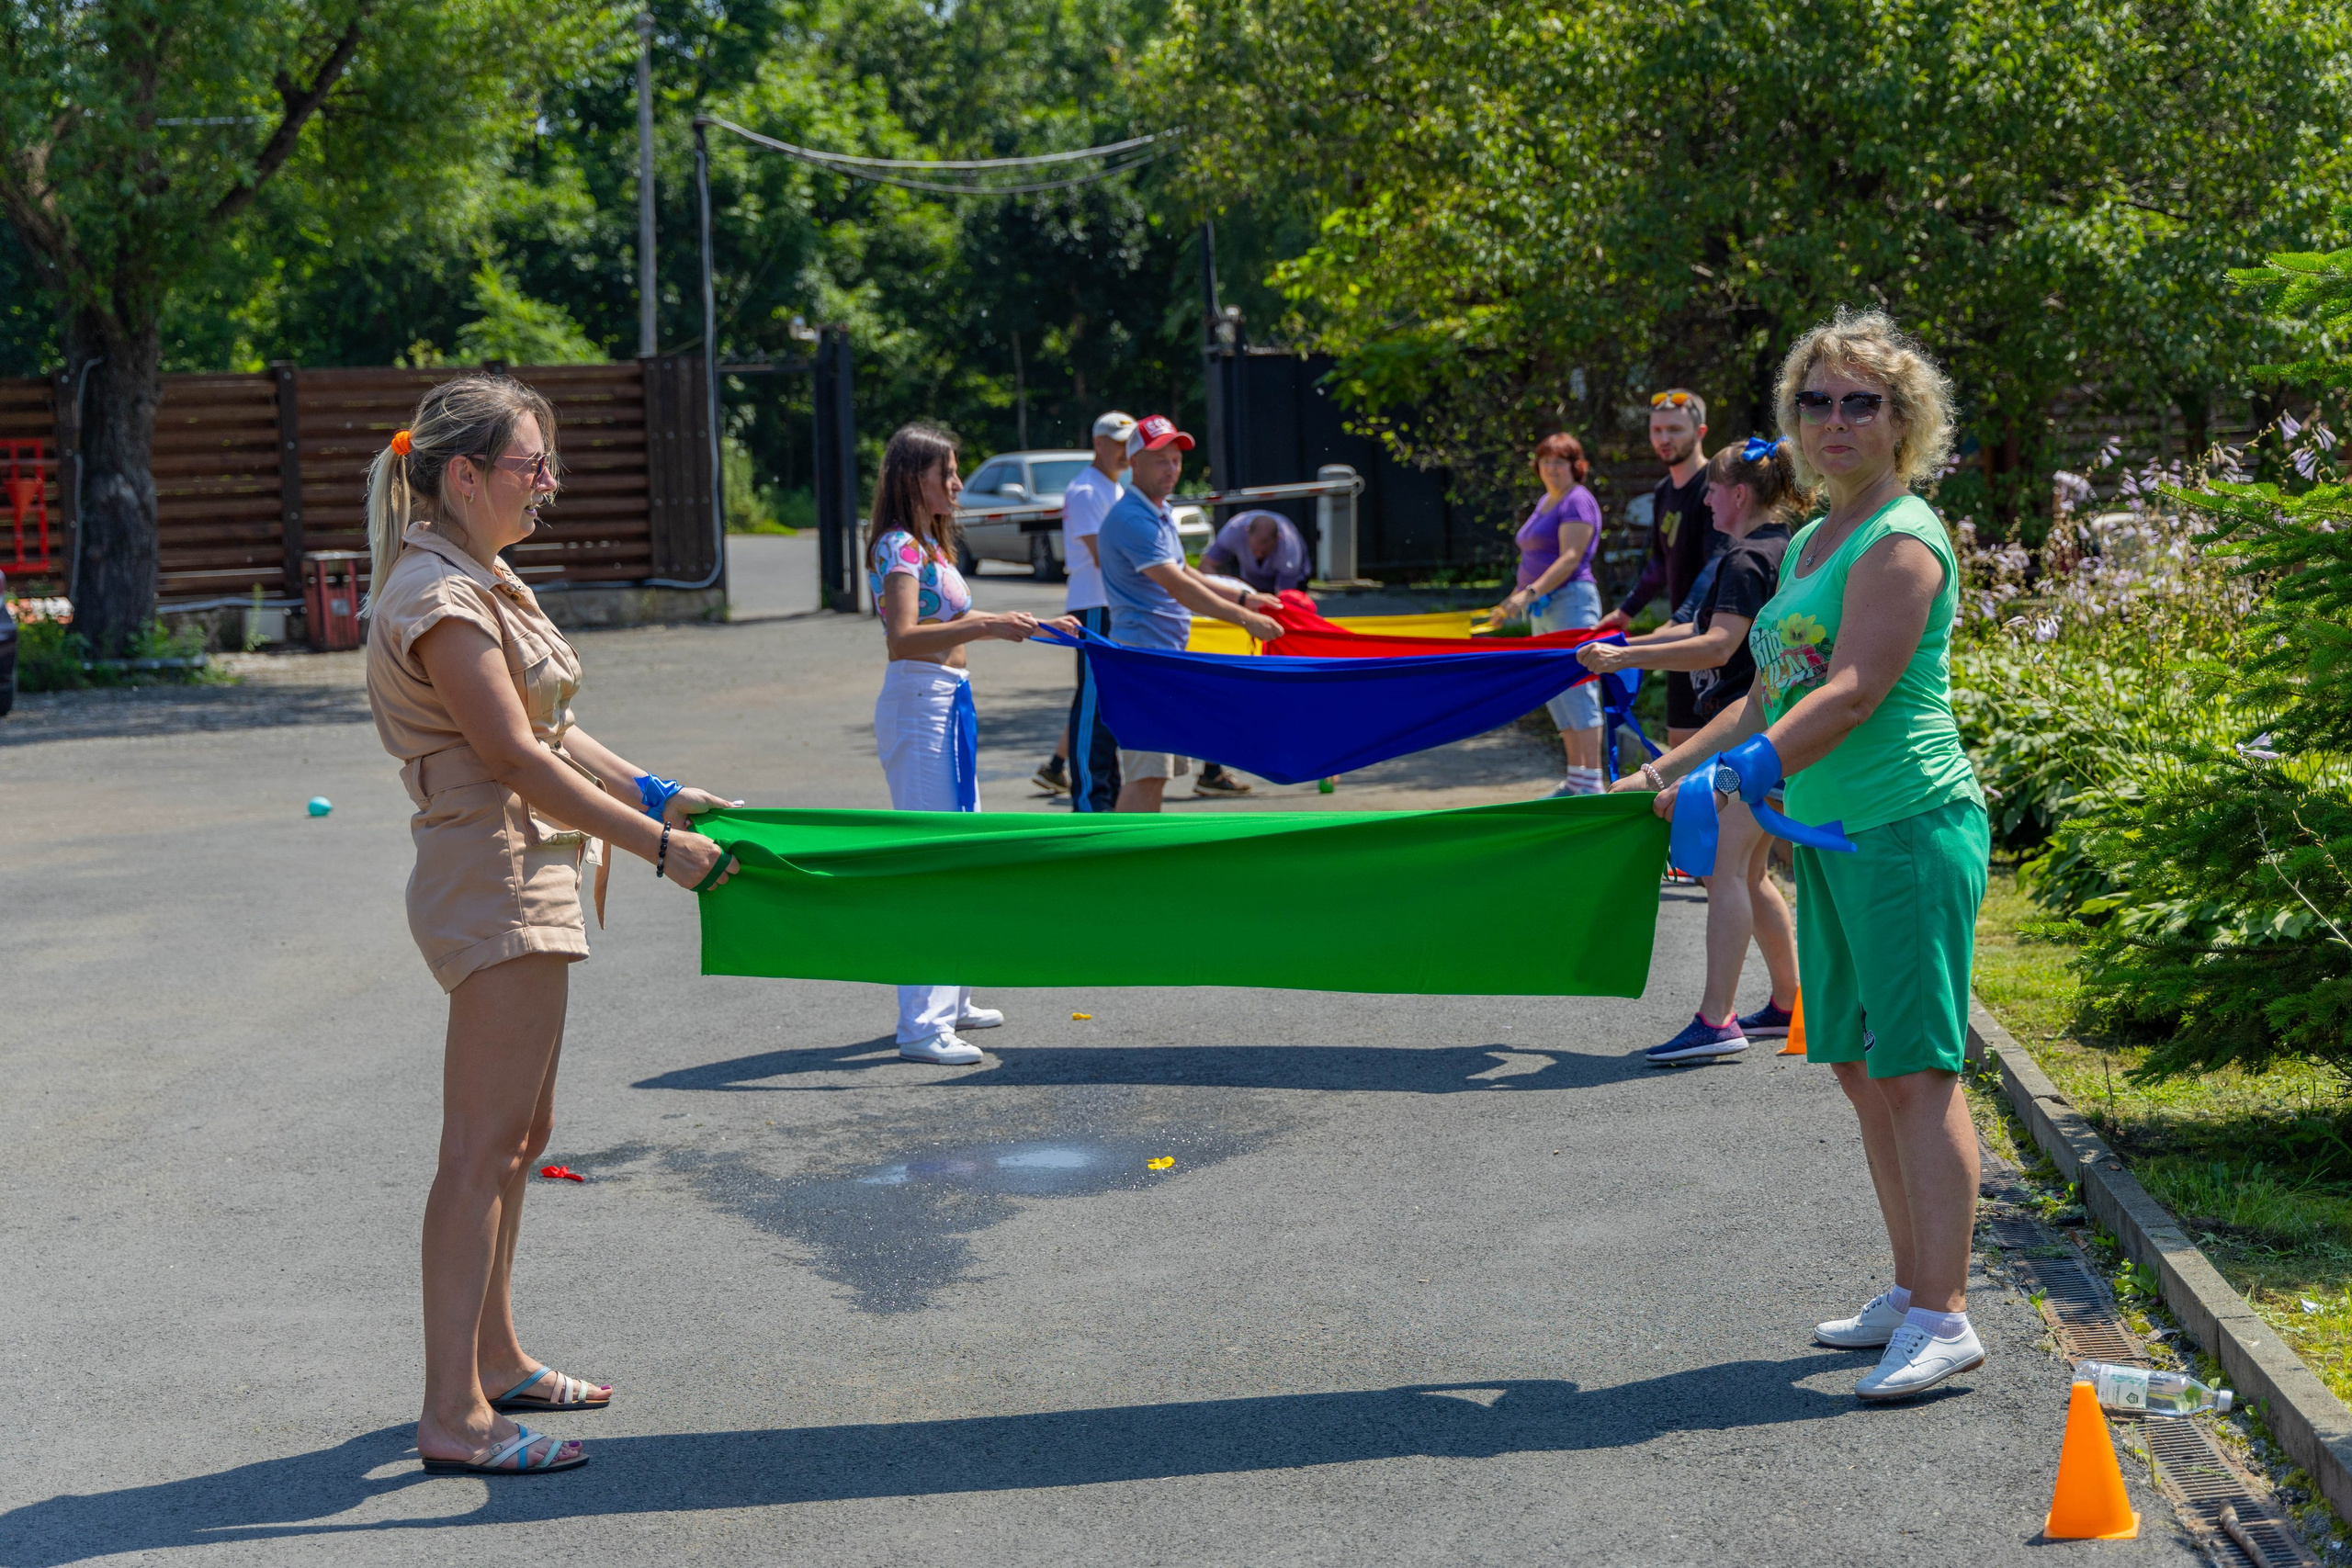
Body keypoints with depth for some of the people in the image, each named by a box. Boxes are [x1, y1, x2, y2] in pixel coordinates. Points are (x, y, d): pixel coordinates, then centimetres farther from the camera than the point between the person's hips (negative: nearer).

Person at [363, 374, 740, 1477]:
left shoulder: (481, 581, 15)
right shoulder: (439, 600, -17)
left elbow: (548, 731, 19)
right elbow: (519, 758, -21)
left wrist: (656, 793, 14)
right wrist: (655, 842, -19)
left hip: (524, 880, 11)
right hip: (493, 880, -11)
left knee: (517, 1135, 18)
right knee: (483, 1146, -10)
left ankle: (494, 1357, 29)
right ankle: (454, 1416, -8)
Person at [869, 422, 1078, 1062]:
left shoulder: (929, 544, 15)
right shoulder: (900, 548, -15)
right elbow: (903, 638, -29)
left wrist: (1032, 625, 26)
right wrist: (986, 627, -36)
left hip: (948, 704, 10)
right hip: (917, 704, -10)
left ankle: (949, 1000, 27)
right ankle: (922, 1026, -9)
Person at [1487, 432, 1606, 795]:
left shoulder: (1578, 501, -10)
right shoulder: (1545, 502, 19)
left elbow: (1570, 558, -21)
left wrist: (1530, 593, -29)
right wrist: (1514, 600, 28)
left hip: (1571, 603, -10)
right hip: (1544, 611, 10)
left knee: (1577, 691, -13)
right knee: (1556, 695, 10)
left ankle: (1592, 783, -15)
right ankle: (1576, 779, 15)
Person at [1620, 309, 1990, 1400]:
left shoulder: (1903, 539, -10)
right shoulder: (1808, 544, 18)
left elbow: (1855, 692, -22)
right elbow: (1770, 699, 23)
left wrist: (1745, 772, -29)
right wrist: (1667, 774, 19)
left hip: (1911, 829, -9)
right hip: (1834, 838, 9)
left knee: (1916, 1071, -10)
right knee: (1861, 1070, 13)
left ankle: (1945, 1318, -8)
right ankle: (1912, 1289, 23)